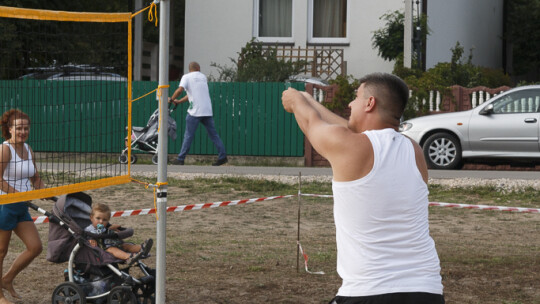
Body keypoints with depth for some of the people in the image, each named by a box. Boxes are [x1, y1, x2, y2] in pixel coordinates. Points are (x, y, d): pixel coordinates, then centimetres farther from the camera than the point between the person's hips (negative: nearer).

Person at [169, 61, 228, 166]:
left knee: (188, 136, -1)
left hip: (195, 111, -4)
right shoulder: (203, 77, 19)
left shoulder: (186, 77, 2)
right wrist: (179, 102, 25)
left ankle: (180, 159, 1)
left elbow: (180, 90, -15)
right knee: (213, 134, 8)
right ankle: (222, 156, 4)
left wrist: (171, 99, 1)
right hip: (207, 110, 4)